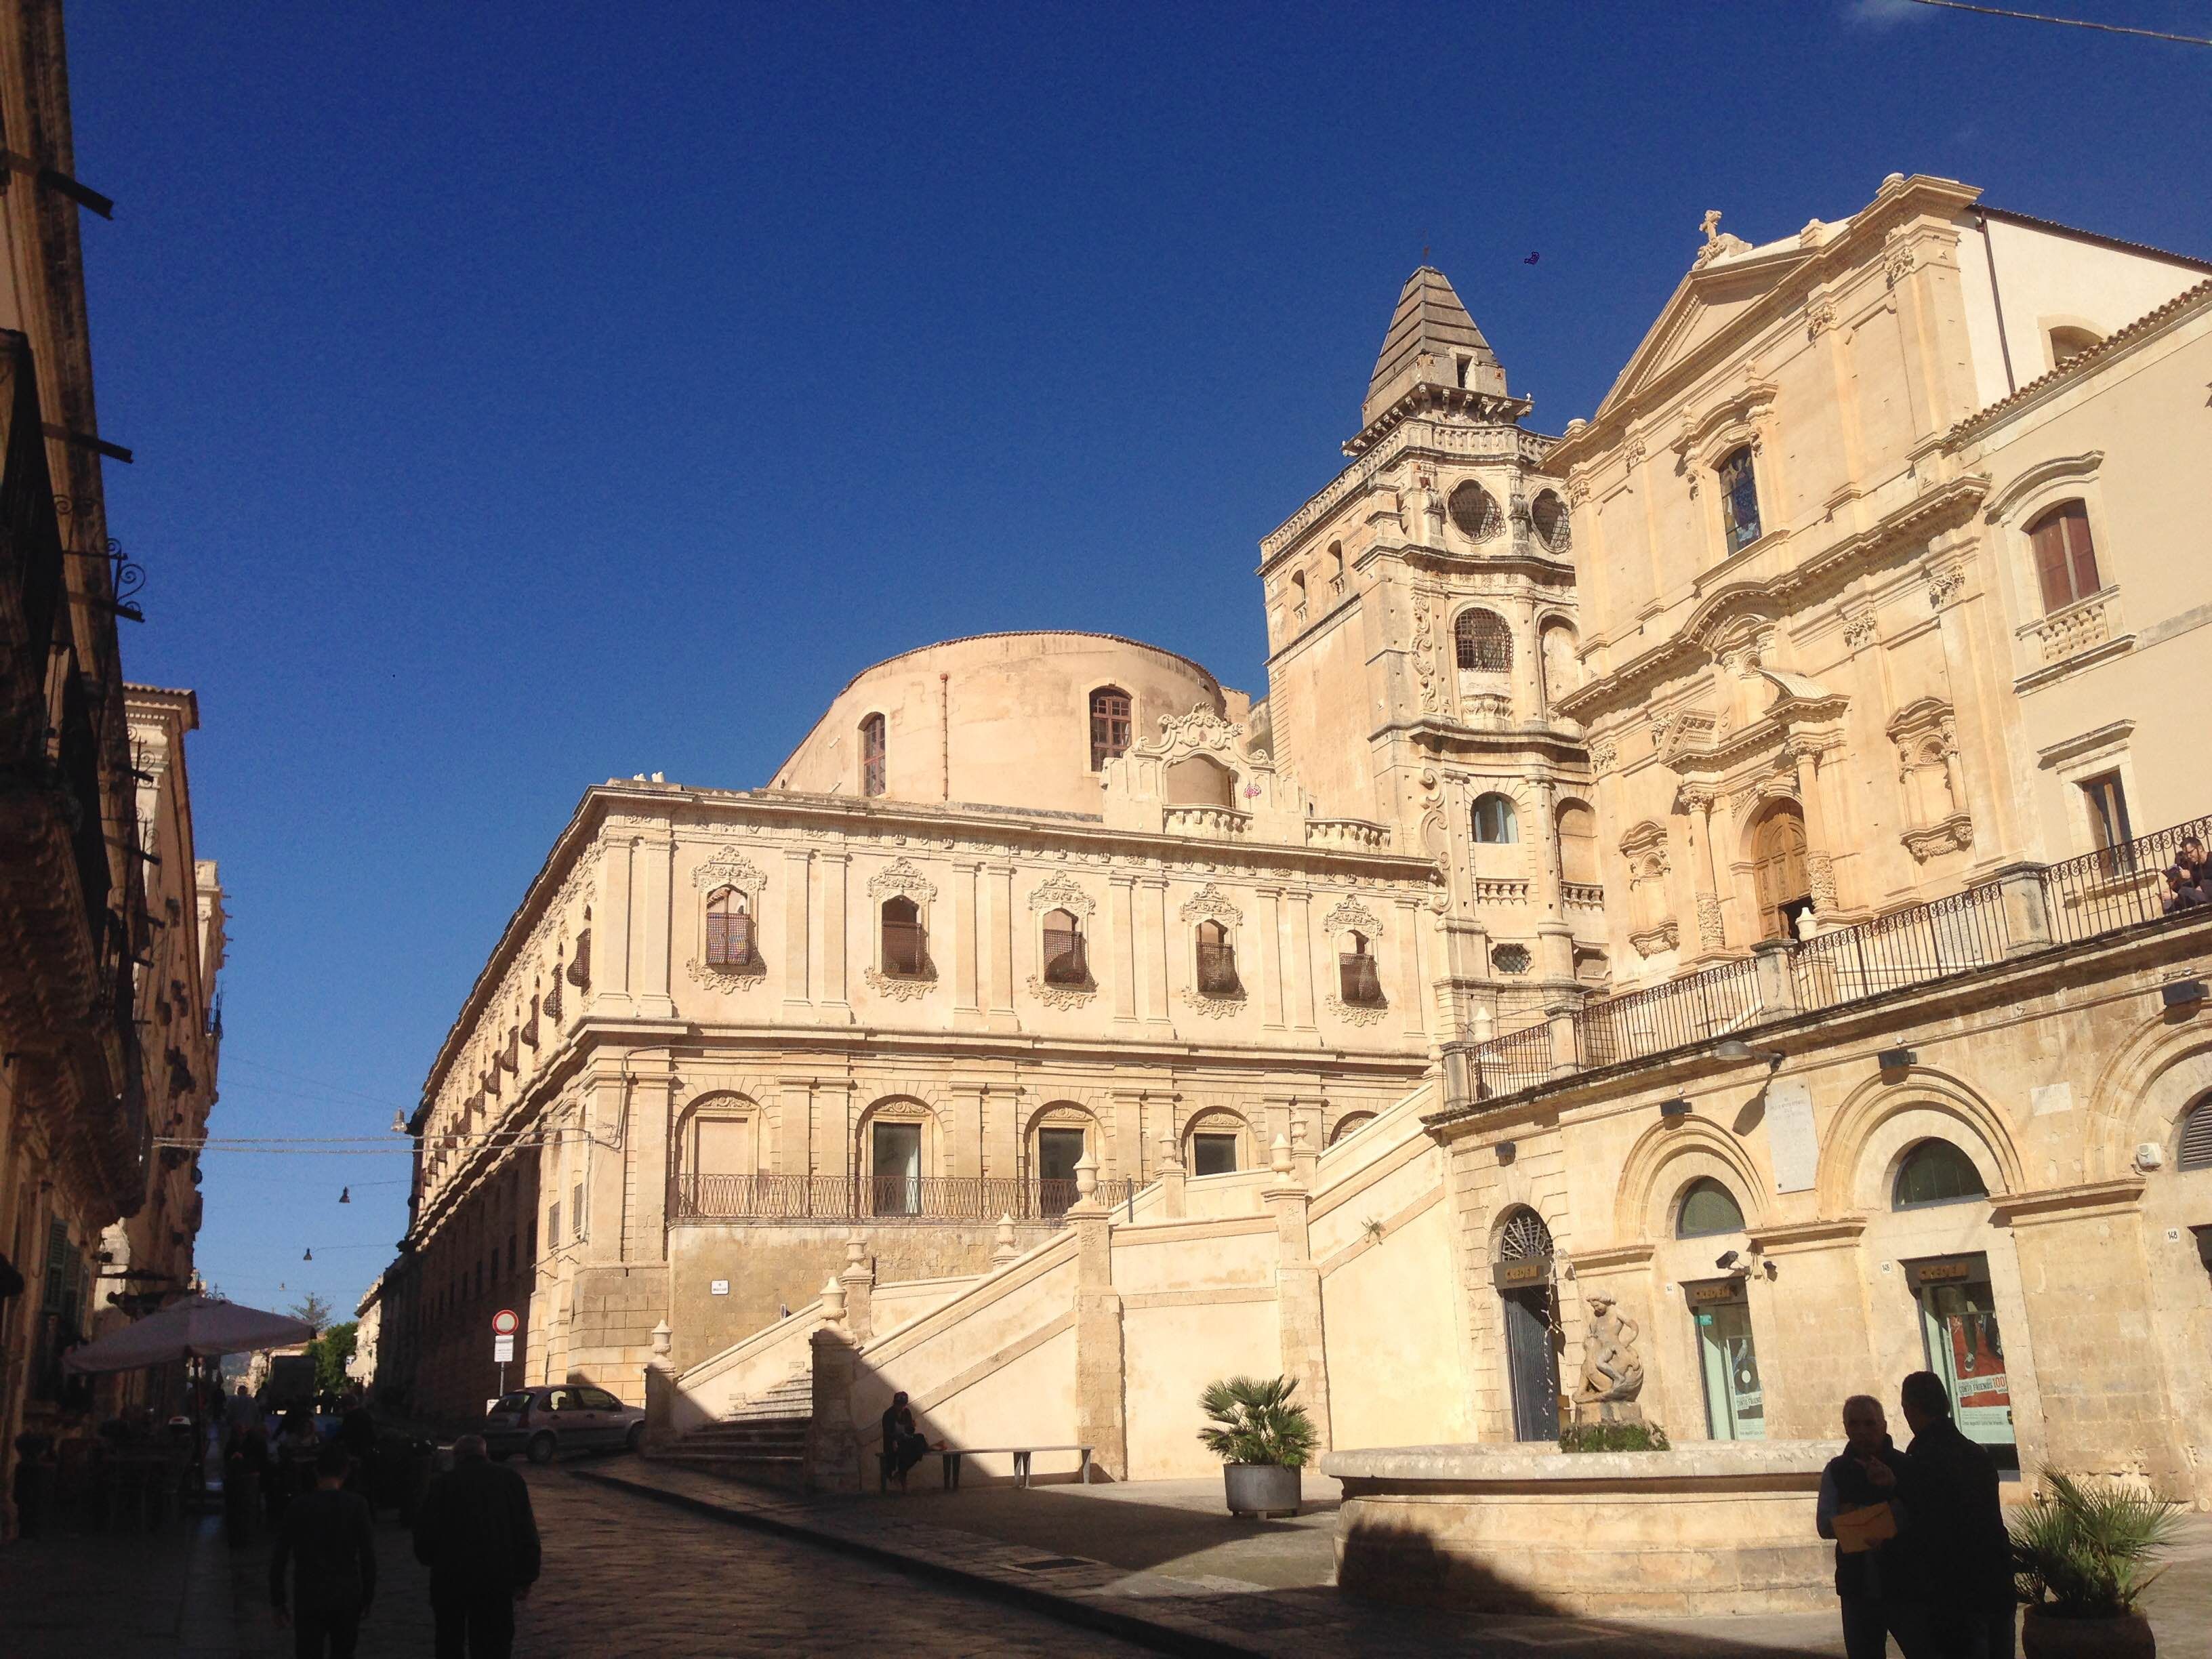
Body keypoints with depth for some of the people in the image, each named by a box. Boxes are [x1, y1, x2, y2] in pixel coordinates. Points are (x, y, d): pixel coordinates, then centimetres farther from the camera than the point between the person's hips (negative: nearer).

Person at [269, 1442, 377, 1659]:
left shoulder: (297, 1506, -3)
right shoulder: (355, 1505, -5)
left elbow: (279, 1558, -2)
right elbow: (368, 1557, -5)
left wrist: (278, 1601, 8)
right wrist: (367, 1598, 5)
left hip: (308, 1600, 0)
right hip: (347, 1600, 0)